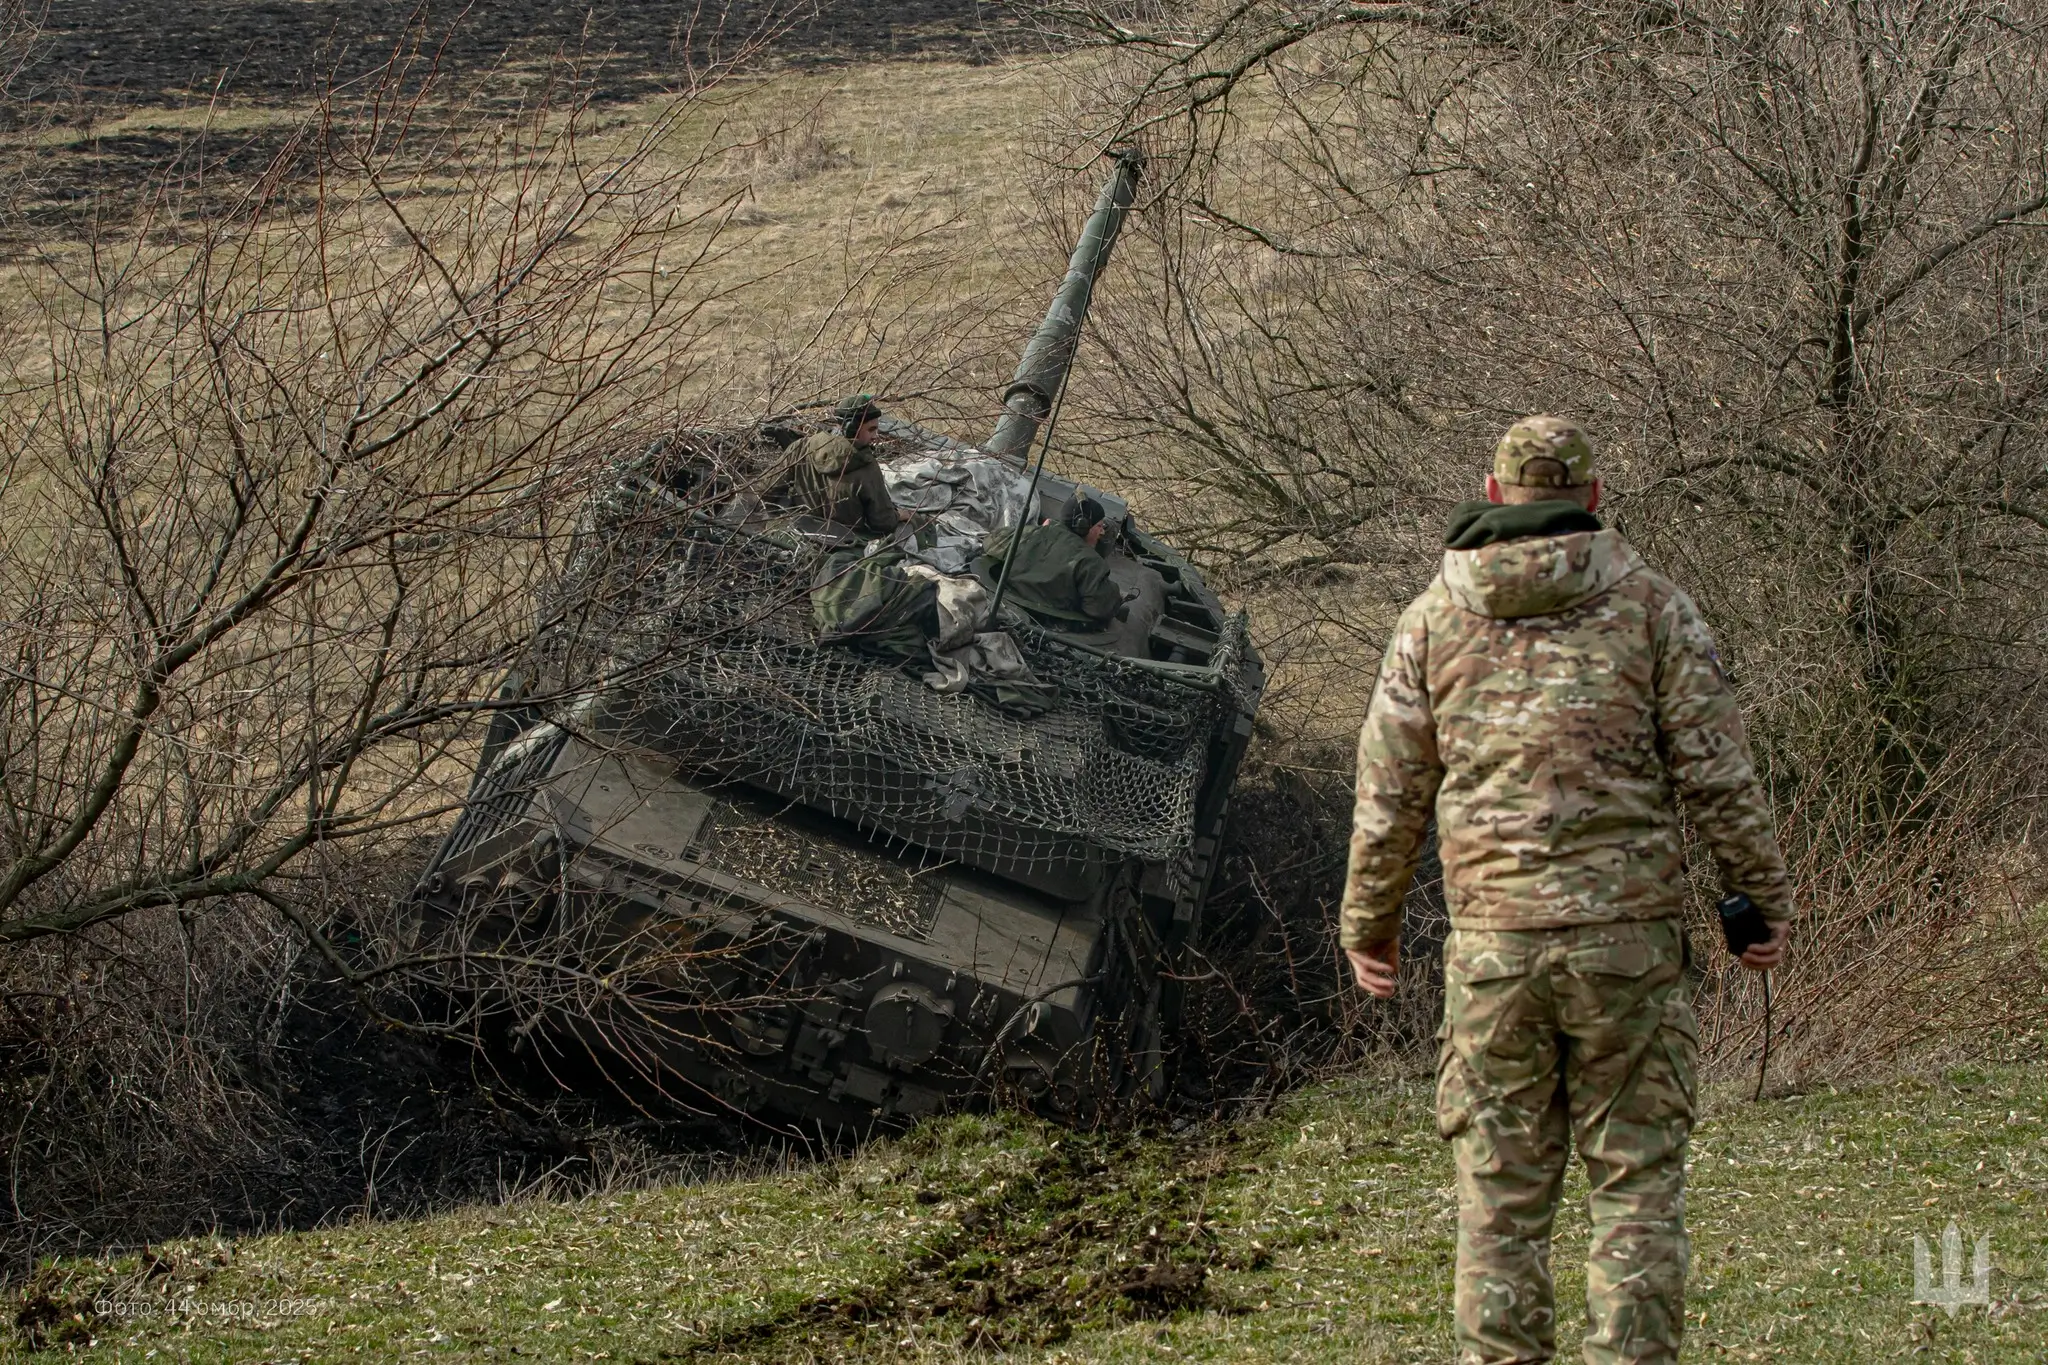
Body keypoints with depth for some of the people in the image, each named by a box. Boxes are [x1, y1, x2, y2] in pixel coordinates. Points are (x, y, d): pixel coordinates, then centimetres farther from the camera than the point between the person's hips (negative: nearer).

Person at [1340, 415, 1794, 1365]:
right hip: (1626, 934, -1)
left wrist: (1367, 922, 20)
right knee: (1635, 1183, 4)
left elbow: (1390, 793, 8)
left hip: (1493, 943, 1)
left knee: (1501, 1191, 7)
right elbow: (1716, 771, -2)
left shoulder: (1434, 617, 6)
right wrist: (1765, 895, 7)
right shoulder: (1649, 604, 1)